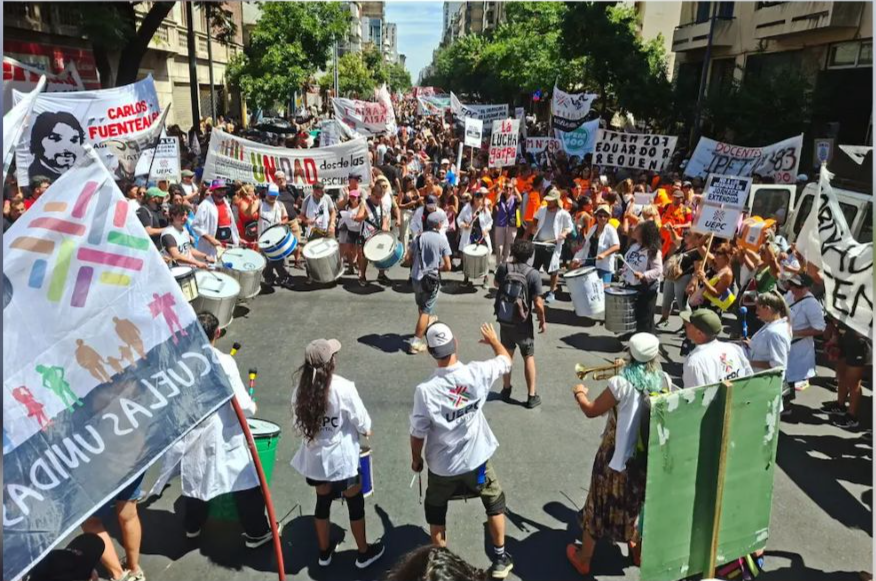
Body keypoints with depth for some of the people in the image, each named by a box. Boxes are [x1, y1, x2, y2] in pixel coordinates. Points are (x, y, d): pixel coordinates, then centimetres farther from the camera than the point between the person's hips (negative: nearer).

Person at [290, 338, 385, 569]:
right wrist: (366, 430, 9)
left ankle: (324, 552, 41)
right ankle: (364, 553, 33)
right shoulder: (343, 388, -24)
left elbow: (299, 424, 2)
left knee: (323, 501, 24)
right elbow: (361, 421, -13)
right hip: (342, 459, -5)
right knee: (355, 503, 16)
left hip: (314, 457, 5)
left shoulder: (301, 389, -10)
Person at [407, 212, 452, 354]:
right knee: (426, 310, 3)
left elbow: (408, 258, 3)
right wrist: (437, 268, 7)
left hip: (416, 277, 5)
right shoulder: (442, 240, -12)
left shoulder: (419, 237, -1)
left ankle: (427, 321, 55)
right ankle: (416, 343, 0)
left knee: (421, 305, 27)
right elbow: (447, 267, -12)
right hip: (431, 279, -5)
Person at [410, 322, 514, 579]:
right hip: (476, 460, 2)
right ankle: (500, 559, 39)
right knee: (495, 505, 27)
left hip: (442, 467, -1)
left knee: (436, 515, 24)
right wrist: (494, 340, 22)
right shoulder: (476, 373, -20)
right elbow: (506, 360, 2)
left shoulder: (425, 390, -25)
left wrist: (416, 459, 6)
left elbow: (418, 433, -13)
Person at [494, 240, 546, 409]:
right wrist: (543, 320, -2)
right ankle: (532, 396, 16)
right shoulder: (533, 274, -19)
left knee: (507, 355, 20)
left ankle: (506, 390, 31)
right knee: (529, 357, 11)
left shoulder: (503, 267, -9)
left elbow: (496, 284, 13)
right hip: (523, 323, -3)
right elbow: (538, 303, -17)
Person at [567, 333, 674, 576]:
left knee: (601, 505, 13)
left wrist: (579, 393, 9)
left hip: (618, 456, -4)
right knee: (641, 503, 27)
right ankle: (640, 552, 47)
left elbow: (591, 410, -11)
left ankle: (583, 558, 30)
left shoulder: (621, 383, -23)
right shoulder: (665, 381, -8)